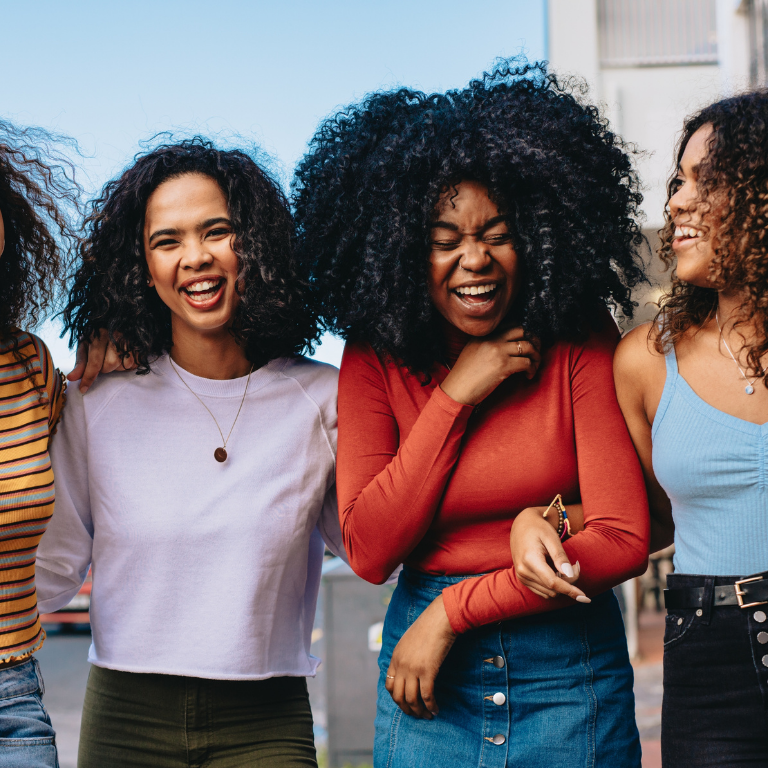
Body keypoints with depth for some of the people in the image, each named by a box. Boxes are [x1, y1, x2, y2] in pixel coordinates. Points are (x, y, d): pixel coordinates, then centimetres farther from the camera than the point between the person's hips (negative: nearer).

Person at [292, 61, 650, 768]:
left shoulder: (580, 343, -6)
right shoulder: (374, 360, -2)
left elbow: (625, 540, -13)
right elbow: (369, 552, -10)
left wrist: (452, 610, -14)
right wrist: (455, 396, -15)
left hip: (573, 670, -1)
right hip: (430, 684, 1)